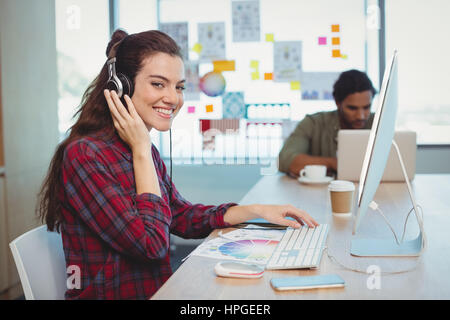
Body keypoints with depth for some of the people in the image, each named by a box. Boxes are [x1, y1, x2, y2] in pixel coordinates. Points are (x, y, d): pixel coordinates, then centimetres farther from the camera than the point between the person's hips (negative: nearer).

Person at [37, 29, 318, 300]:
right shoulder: (84, 155, -18)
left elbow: (182, 218, 16)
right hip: (113, 295, -7)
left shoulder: (146, 152, 8)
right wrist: (141, 151, -15)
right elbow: (152, 244, -20)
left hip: (157, 292, 8)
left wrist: (258, 210, 7)